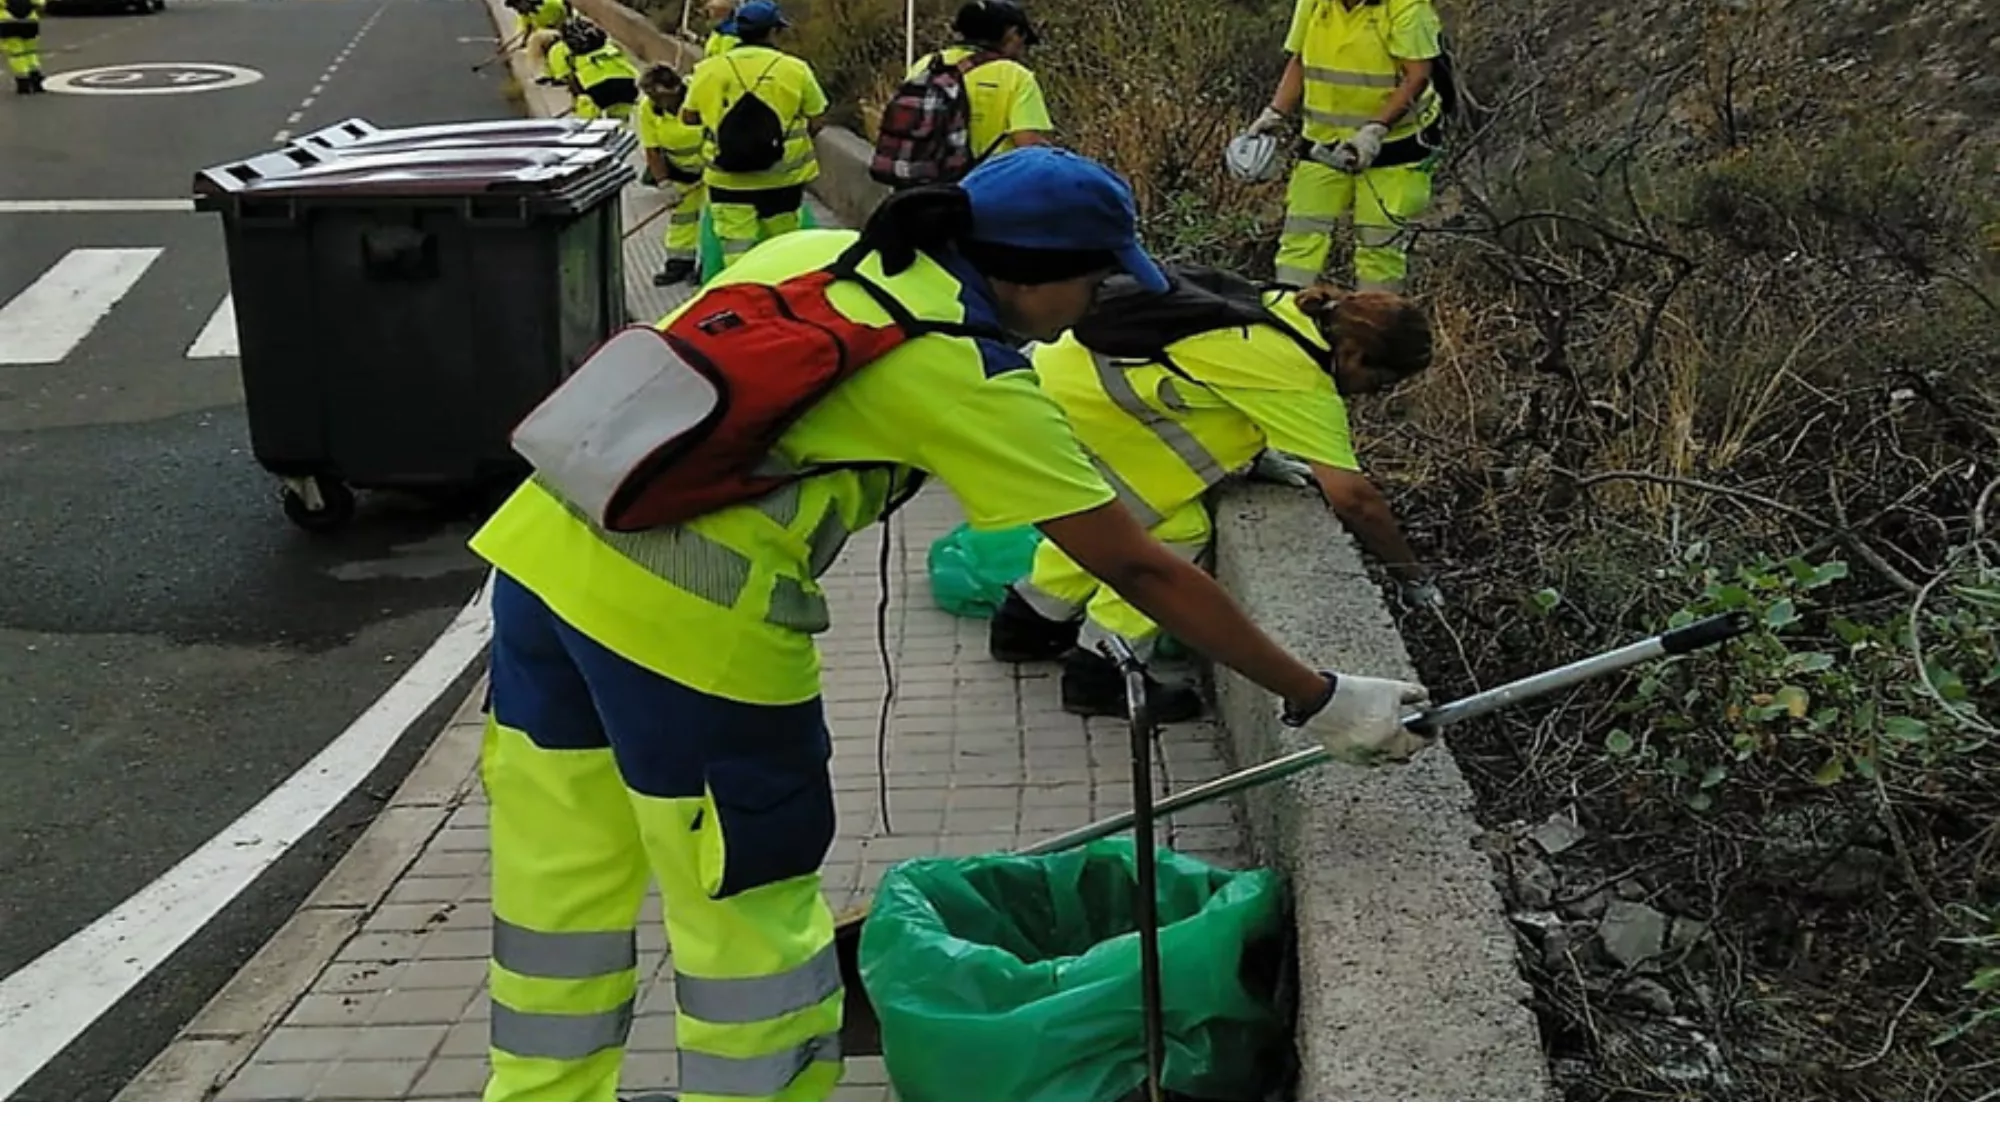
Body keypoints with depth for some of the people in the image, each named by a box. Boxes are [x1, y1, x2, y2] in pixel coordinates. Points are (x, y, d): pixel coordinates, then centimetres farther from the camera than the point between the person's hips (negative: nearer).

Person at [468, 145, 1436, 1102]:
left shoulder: (813, 252, 13)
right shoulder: (969, 376, -6)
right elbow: (1140, 571, -4)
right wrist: (1319, 701, 3)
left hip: (541, 545, 8)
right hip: (689, 623, -8)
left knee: (562, 885, 21)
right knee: (754, 922, 9)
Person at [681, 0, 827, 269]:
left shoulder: (708, 70, -3)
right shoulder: (795, 69, -8)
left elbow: (689, 117, 8)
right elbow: (817, 120, -1)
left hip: (727, 179, 1)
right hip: (782, 177, 0)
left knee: (736, 251, 5)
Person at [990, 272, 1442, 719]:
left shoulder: (1291, 309, 7)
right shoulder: (1301, 378, -18)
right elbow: (1353, 497, -17)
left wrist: (1254, 456, 12)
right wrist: (1412, 578, -5)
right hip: (1079, 396, -10)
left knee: (1121, 509, 23)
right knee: (1178, 529, -3)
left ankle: (1028, 621, 36)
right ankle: (1100, 675, 5)